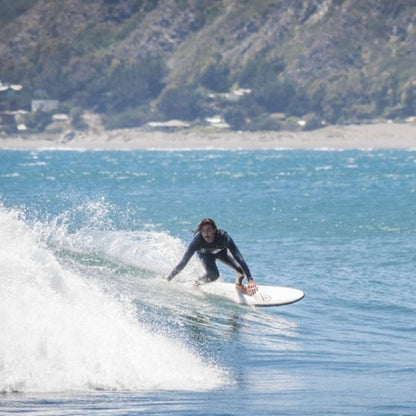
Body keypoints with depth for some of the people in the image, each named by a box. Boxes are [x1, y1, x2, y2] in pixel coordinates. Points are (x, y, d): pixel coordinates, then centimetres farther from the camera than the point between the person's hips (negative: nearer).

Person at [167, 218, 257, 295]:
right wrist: (168, 280, -37)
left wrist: (250, 280, -53)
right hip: (206, 254, -1)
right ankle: (196, 284, 4)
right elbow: (184, 261, -35)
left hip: (221, 251, 1)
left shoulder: (223, 237, -42)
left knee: (241, 269, -17)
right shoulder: (198, 240, -40)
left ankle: (239, 284, 18)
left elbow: (239, 257, -45)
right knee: (213, 275, -27)